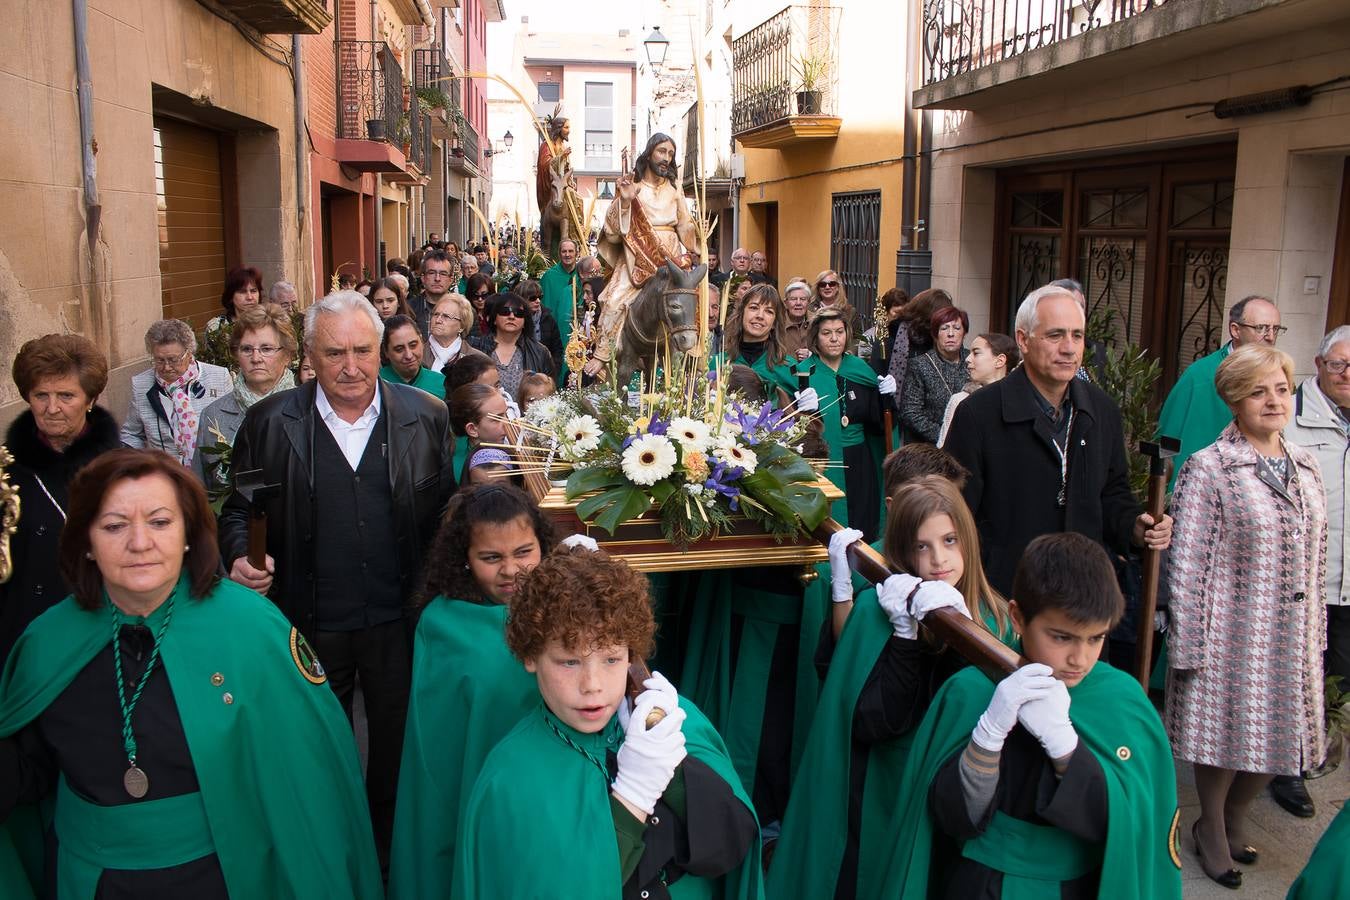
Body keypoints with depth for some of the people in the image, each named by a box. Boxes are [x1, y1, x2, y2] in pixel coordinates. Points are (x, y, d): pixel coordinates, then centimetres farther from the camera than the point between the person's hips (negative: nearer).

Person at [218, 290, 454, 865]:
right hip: (311, 623, 0)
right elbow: (238, 510, 4)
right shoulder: (270, 421, -5)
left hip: (398, 620, 0)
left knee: (397, 745, 18)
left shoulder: (425, 417, -5)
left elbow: (446, 514, -1)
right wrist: (240, 556, -15)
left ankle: (390, 850, 43)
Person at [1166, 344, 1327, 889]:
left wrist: (1315, 627, 13)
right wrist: (1188, 643, -14)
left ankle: (1235, 818, 41)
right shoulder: (1208, 469, -11)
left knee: (1275, 737, 15)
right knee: (1228, 735, 8)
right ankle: (1212, 832, 32)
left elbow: (1315, 555, 14)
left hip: (1292, 638, 6)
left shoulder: (1305, 466, 8)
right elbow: (1188, 563, -13)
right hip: (1234, 634, -5)